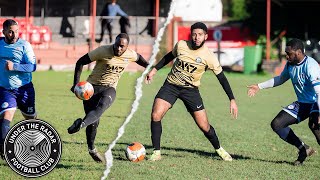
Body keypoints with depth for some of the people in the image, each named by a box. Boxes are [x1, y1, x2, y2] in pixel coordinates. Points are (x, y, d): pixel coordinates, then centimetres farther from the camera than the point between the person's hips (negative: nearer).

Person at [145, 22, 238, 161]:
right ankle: (156, 152, -6)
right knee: (155, 116, -19)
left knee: (204, 126, -3)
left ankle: (219, 149, 26)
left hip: (190, 89, -1)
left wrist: (232, 100, -9)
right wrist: (154, 70, 14)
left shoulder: (208, 56, -13)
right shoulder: (181, 45, -7)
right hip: (171, 85, 1)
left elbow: (221, 78, -7)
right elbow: (169, 56, 15)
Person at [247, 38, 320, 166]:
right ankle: (303, 149, 12)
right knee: (276, 124, 1)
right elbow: (281, 79, 23)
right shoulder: (290, 65, 1)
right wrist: (260, 87, 24)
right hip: (302, 103, 9)